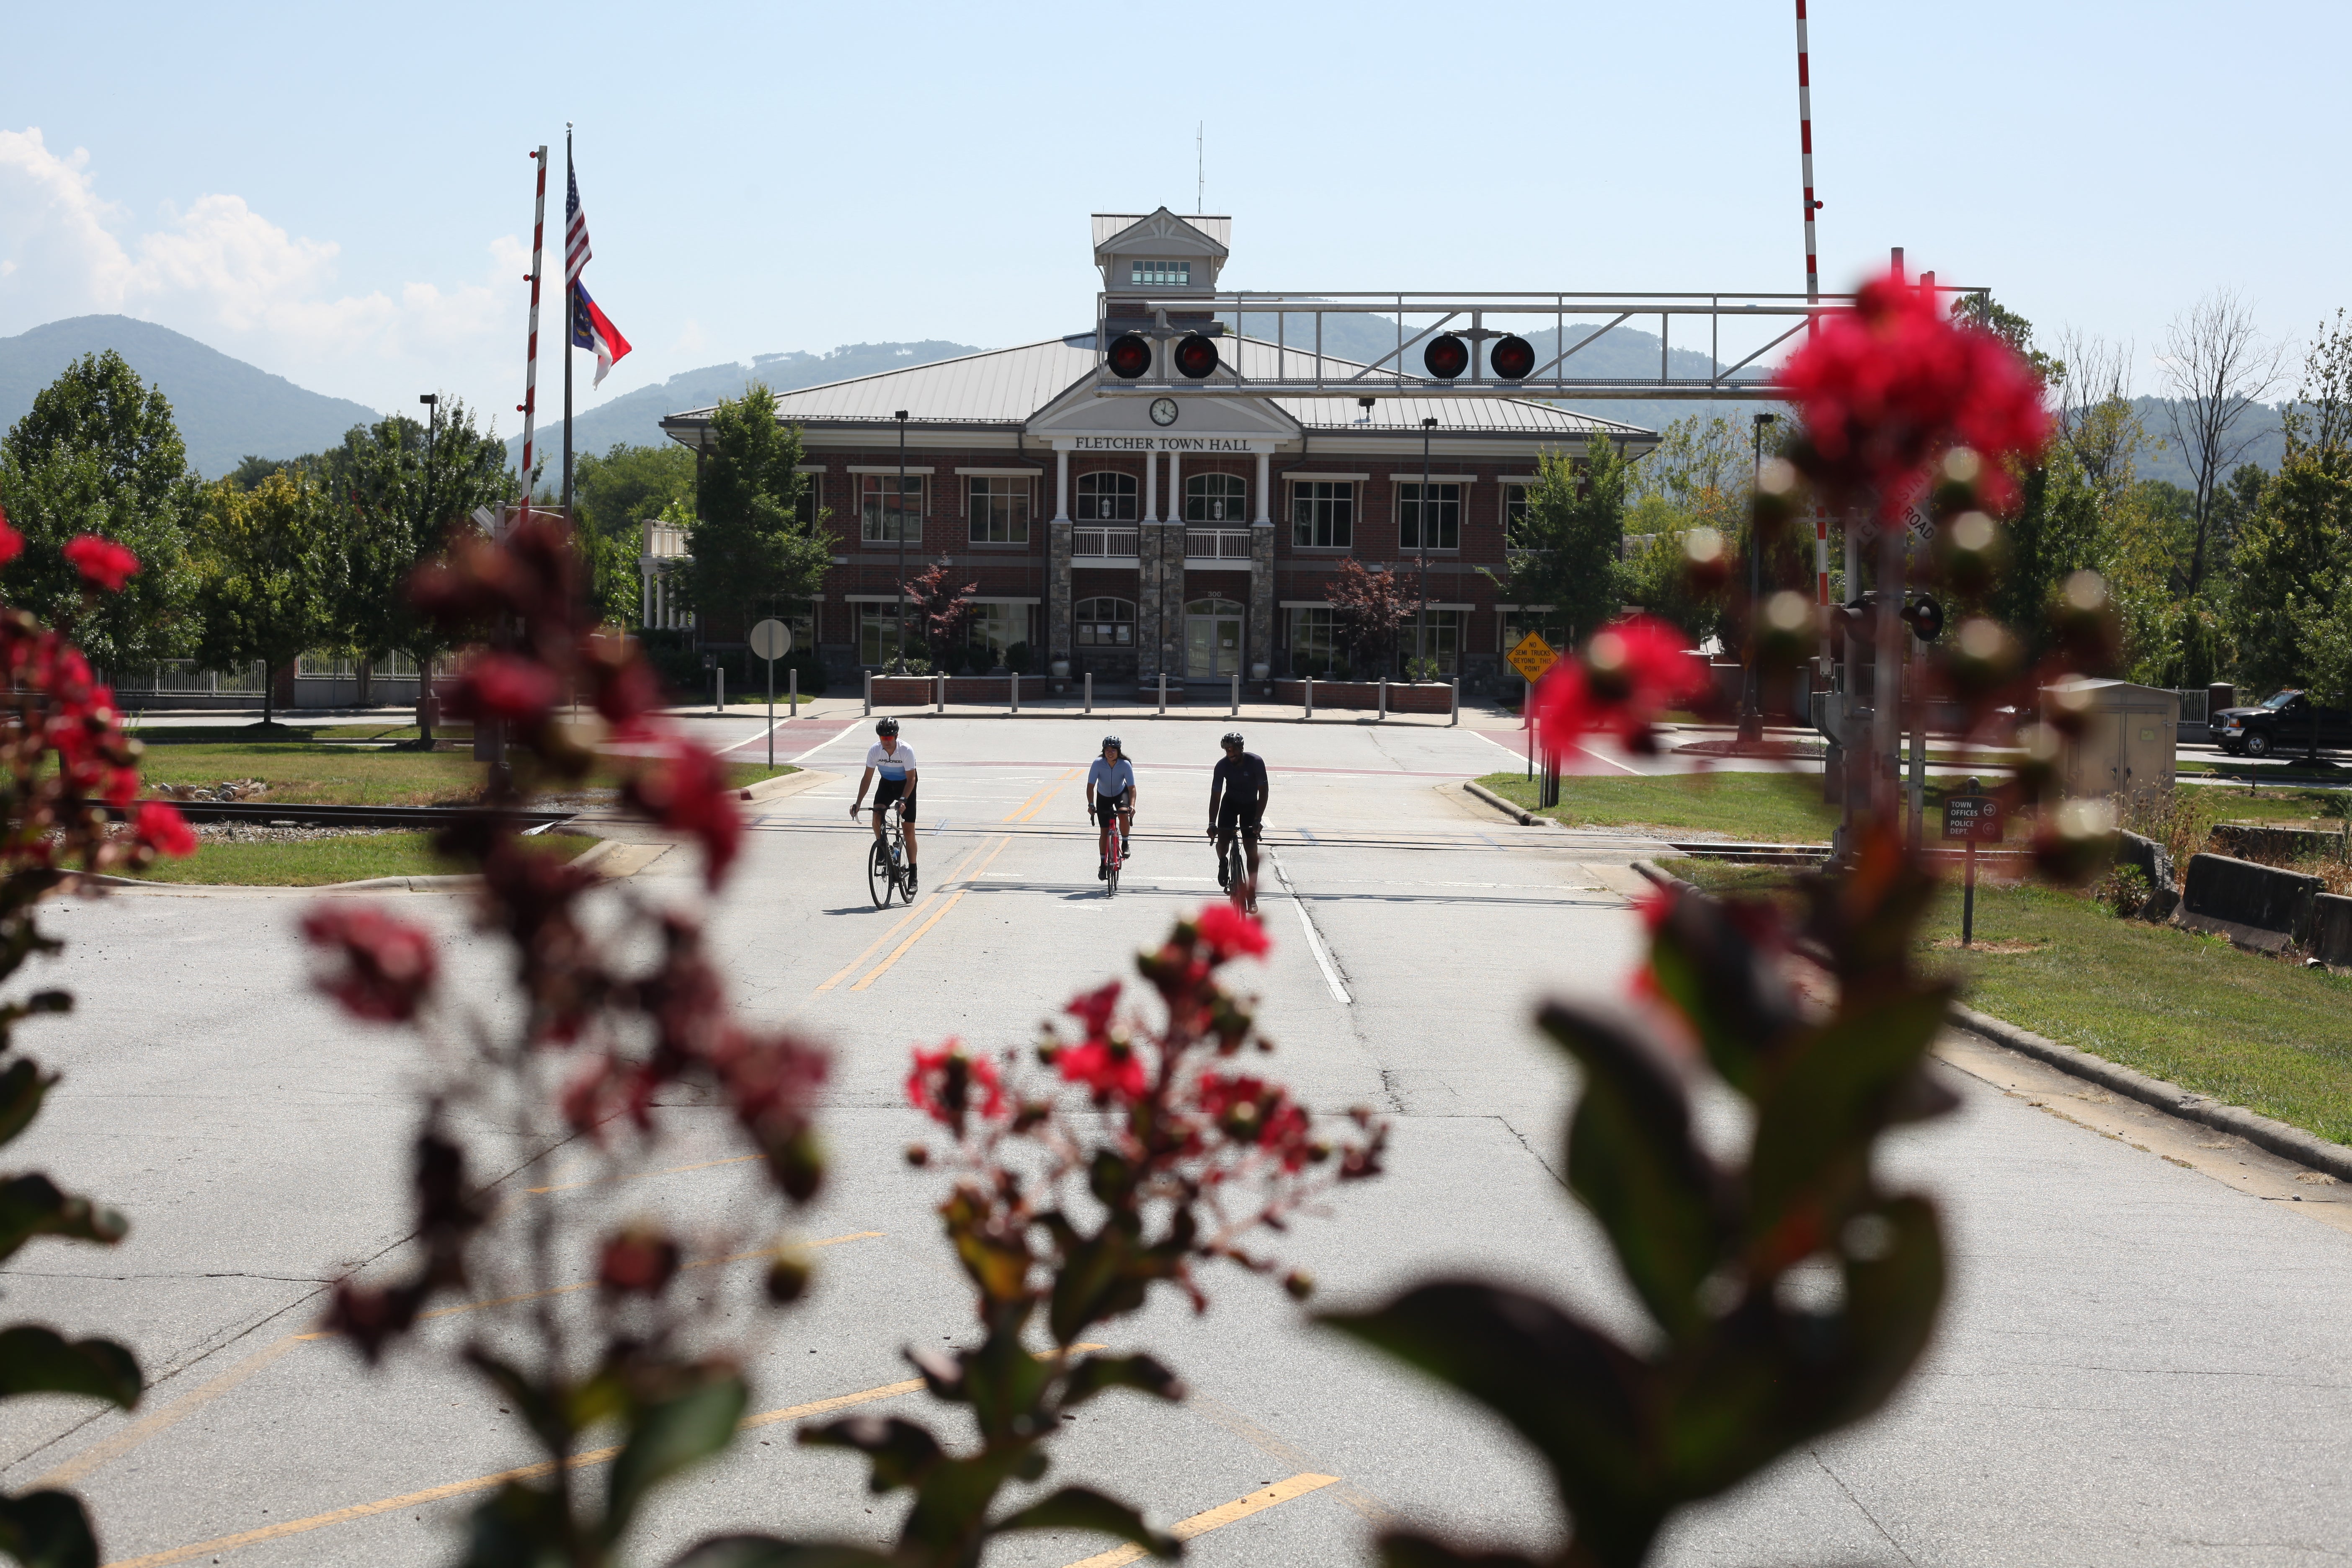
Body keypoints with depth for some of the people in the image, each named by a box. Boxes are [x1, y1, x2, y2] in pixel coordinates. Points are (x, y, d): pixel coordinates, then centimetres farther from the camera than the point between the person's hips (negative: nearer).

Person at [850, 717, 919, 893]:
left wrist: (903, 800, -39)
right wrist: (858, 803, -20)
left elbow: (911, 779, -24)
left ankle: (912, 875, 0)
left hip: (906, 786, -3)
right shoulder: (875, 750, -21)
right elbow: (867, 778, -14)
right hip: (887, 783, 3)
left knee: (909, 831, -7)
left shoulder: (906, 751, -29)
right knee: (877, 814, -27)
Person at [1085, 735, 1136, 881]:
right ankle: (1103, 864, 13)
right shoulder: (1098, 764, -28)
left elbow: (1132, 787, -26)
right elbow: (1091, 786, -25)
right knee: (1105, 831, -1)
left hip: (1121, 793, -1)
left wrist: (1132, 805, -40)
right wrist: (1091, 805, -37)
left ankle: (1126, 843, -6)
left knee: (1124, 814, -32)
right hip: (1103, 796, 1)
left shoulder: (1125, 765, -27)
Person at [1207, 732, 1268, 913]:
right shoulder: (1222, 766, -21)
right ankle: (1223, 863, 18)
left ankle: (1252, 894, -2)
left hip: (1250, 804, -1)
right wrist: (1212, 824, -27)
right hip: (1230, 802, 1)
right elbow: (1216, 796, -18)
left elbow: (1263, 792, -21)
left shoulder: (1256, 762, -25)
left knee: (1251, 849, -8)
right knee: (1223, 839, -18)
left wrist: (1258, 820, -29)